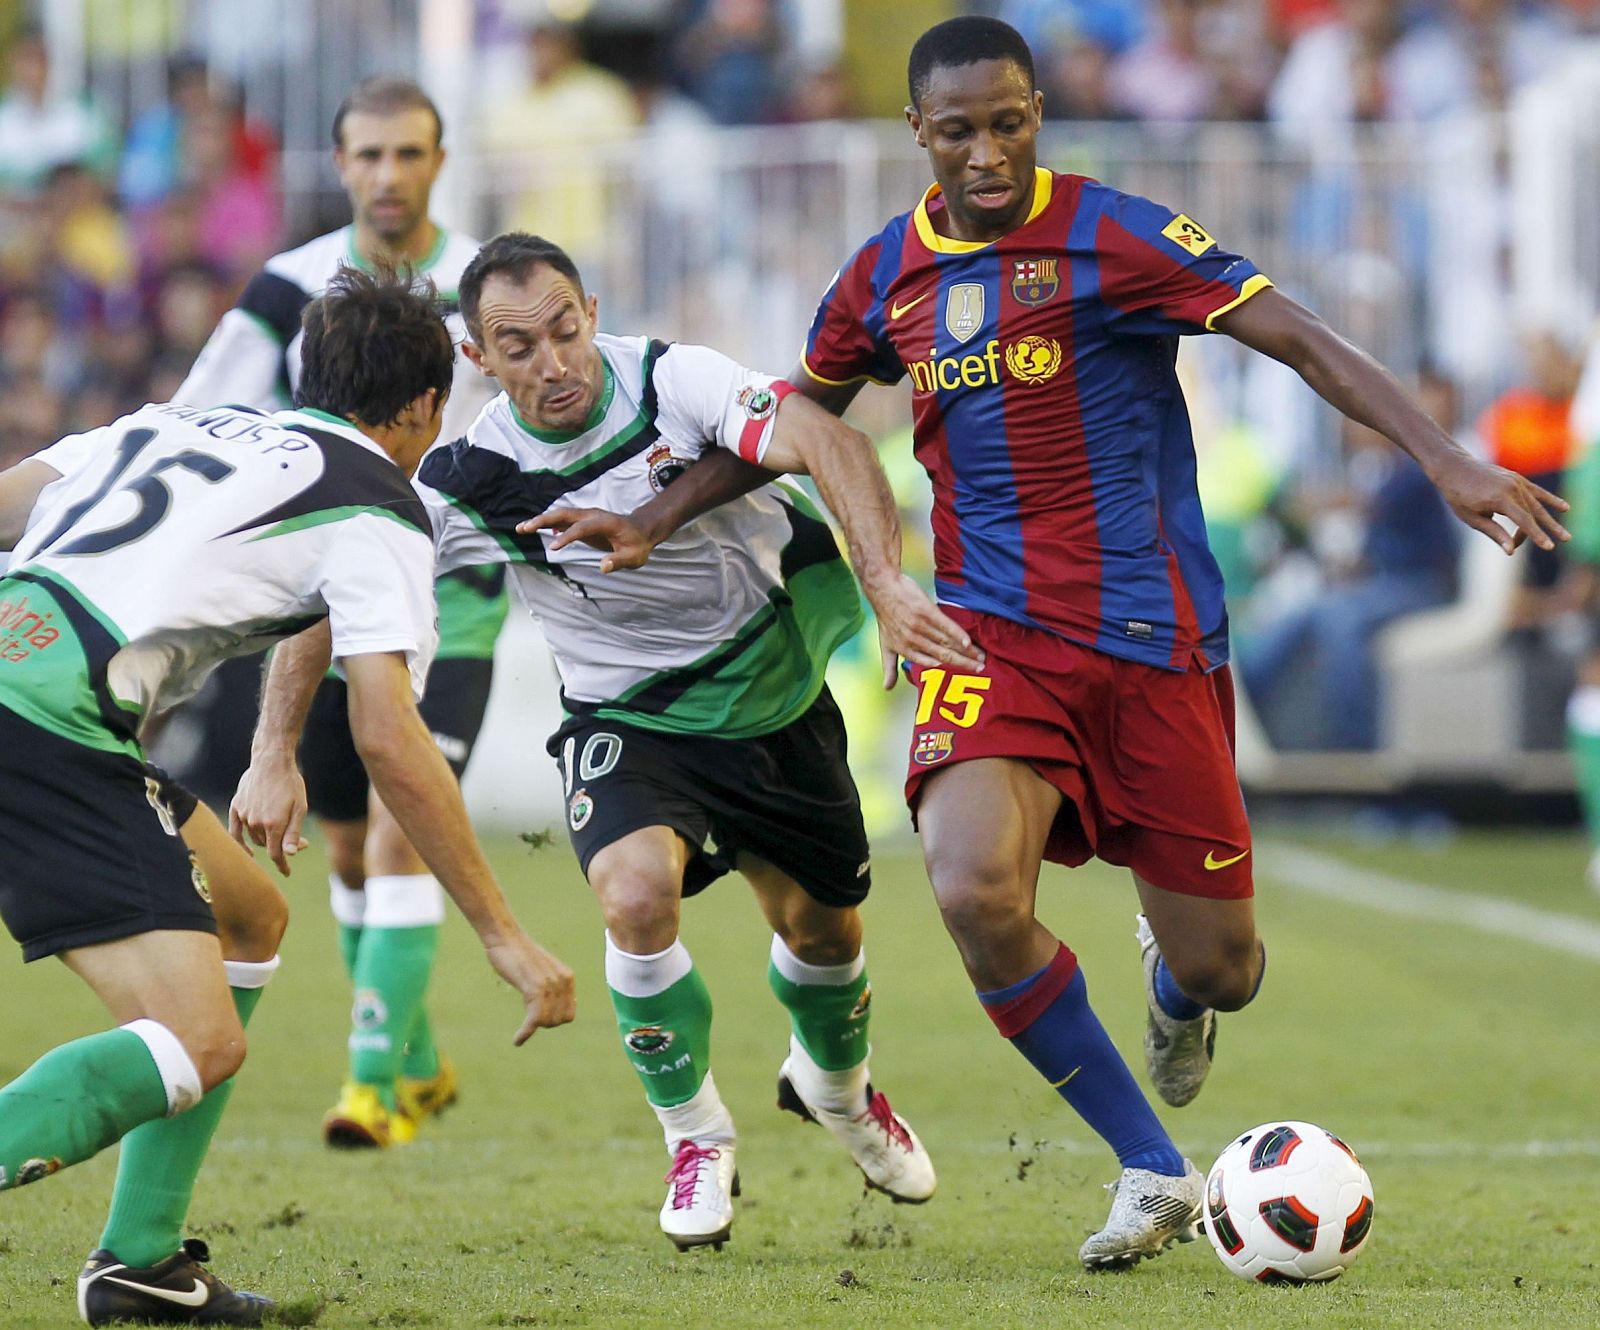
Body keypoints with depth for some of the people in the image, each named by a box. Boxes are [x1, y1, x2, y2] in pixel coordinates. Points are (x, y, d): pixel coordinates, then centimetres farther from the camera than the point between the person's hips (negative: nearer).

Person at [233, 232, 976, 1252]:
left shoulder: (675, 381, -23)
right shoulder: (466, 483, -20)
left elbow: (827, 443, -34)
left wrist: (888, 581, -50)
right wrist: (277, 758, -18)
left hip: (772, 687, 1)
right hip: (627, 716, -1)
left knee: (823, 924, 13)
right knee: (638, 895, -28)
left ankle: (836, 1085, 50)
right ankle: (697, 1136, -4)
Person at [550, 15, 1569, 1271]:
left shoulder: (1113, 235, -7)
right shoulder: (887, 274, 6)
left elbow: (1304, 341, -12)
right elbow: (798, 416, 25)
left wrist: (1448, 460, -23)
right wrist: (652, 521, 19)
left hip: (1153, 639, -2)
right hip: (994, 634, 2)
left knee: (1215, 969, 0)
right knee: (975, 891, -26)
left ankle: (1173, 991, 44)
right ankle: (1155, 1173, -7)